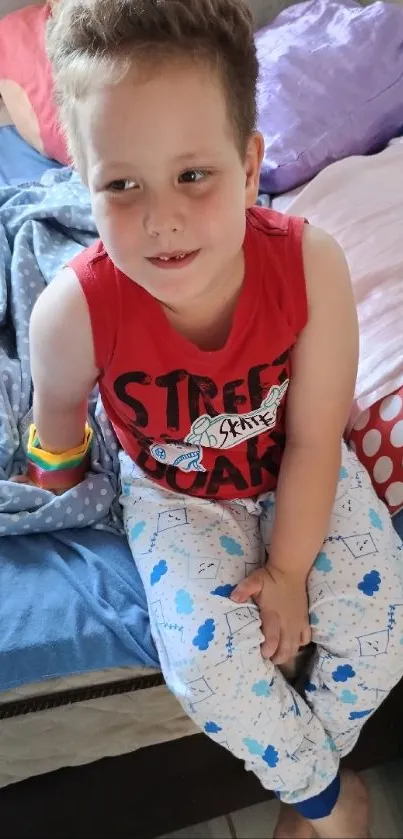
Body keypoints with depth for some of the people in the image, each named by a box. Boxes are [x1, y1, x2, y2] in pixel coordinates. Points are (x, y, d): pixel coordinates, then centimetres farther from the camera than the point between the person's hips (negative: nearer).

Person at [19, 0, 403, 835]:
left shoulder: (309, 263, -30)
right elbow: (58, 408, -6)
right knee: (209, 666, -17)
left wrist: (287, 568, -12)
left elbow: (313, 439, -18)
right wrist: (58, 469, 14)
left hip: (294, 474, 2)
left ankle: (302, 770, 27)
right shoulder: (75, 311, -32)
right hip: (175, 491, -1)